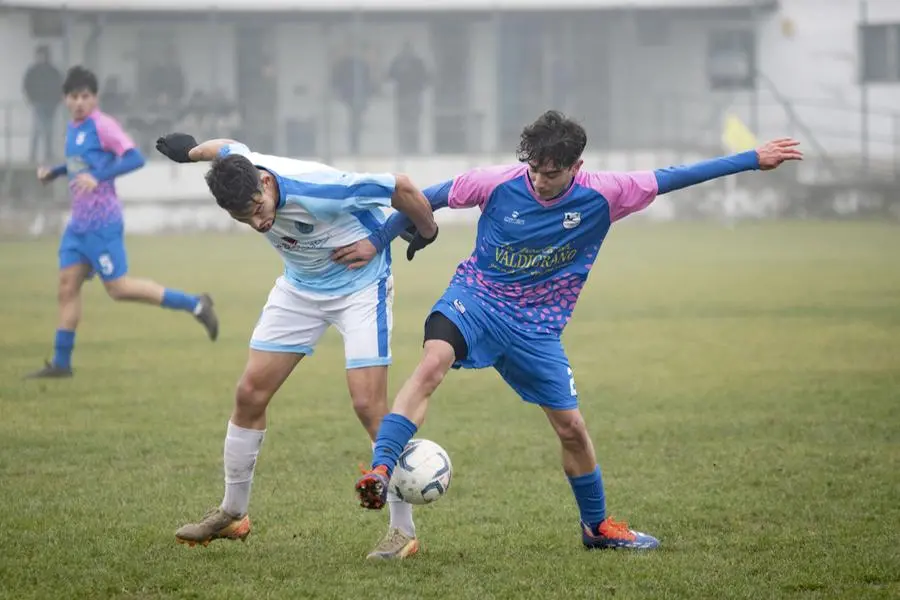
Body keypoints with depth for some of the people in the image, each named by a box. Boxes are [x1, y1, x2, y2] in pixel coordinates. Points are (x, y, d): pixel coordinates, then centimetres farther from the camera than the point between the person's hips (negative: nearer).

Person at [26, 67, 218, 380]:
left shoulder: (102, 125, -13)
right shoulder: (73, 128, 13)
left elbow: (135, 158, -21)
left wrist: (98, 177, -31)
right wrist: (53, 172, 14)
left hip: (101, 223, -8)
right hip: (78, 222, 8)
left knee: (118, 287, -6)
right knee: (67, 284, 5)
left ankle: (194, 304, 2)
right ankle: (61, 362, 9)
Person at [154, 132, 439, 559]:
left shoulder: (317, 188, -39)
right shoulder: (236, 166, -21)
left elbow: (402, 188, -28)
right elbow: (228, 148, 6)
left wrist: (427, 231, -9)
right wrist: (192, 150, 28)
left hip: (361, 286, -6)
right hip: (300, 287, 6)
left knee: (368, 403, -17)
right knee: (250, 392, 3)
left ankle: (404, 529, -7)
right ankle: (232, 513, 20)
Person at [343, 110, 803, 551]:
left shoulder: (602, 195, -10)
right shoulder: (498, 183, -13)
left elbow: (674, 177, -4)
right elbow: (427, 198, 1)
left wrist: (754, 159, -2)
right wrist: (377, 241, 5)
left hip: (536, 327, 2)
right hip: (475, 299, -2)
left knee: (571, 427, 6)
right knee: (432, 363, -33)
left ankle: (597, 526, 29)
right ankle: (379, 473, -39)